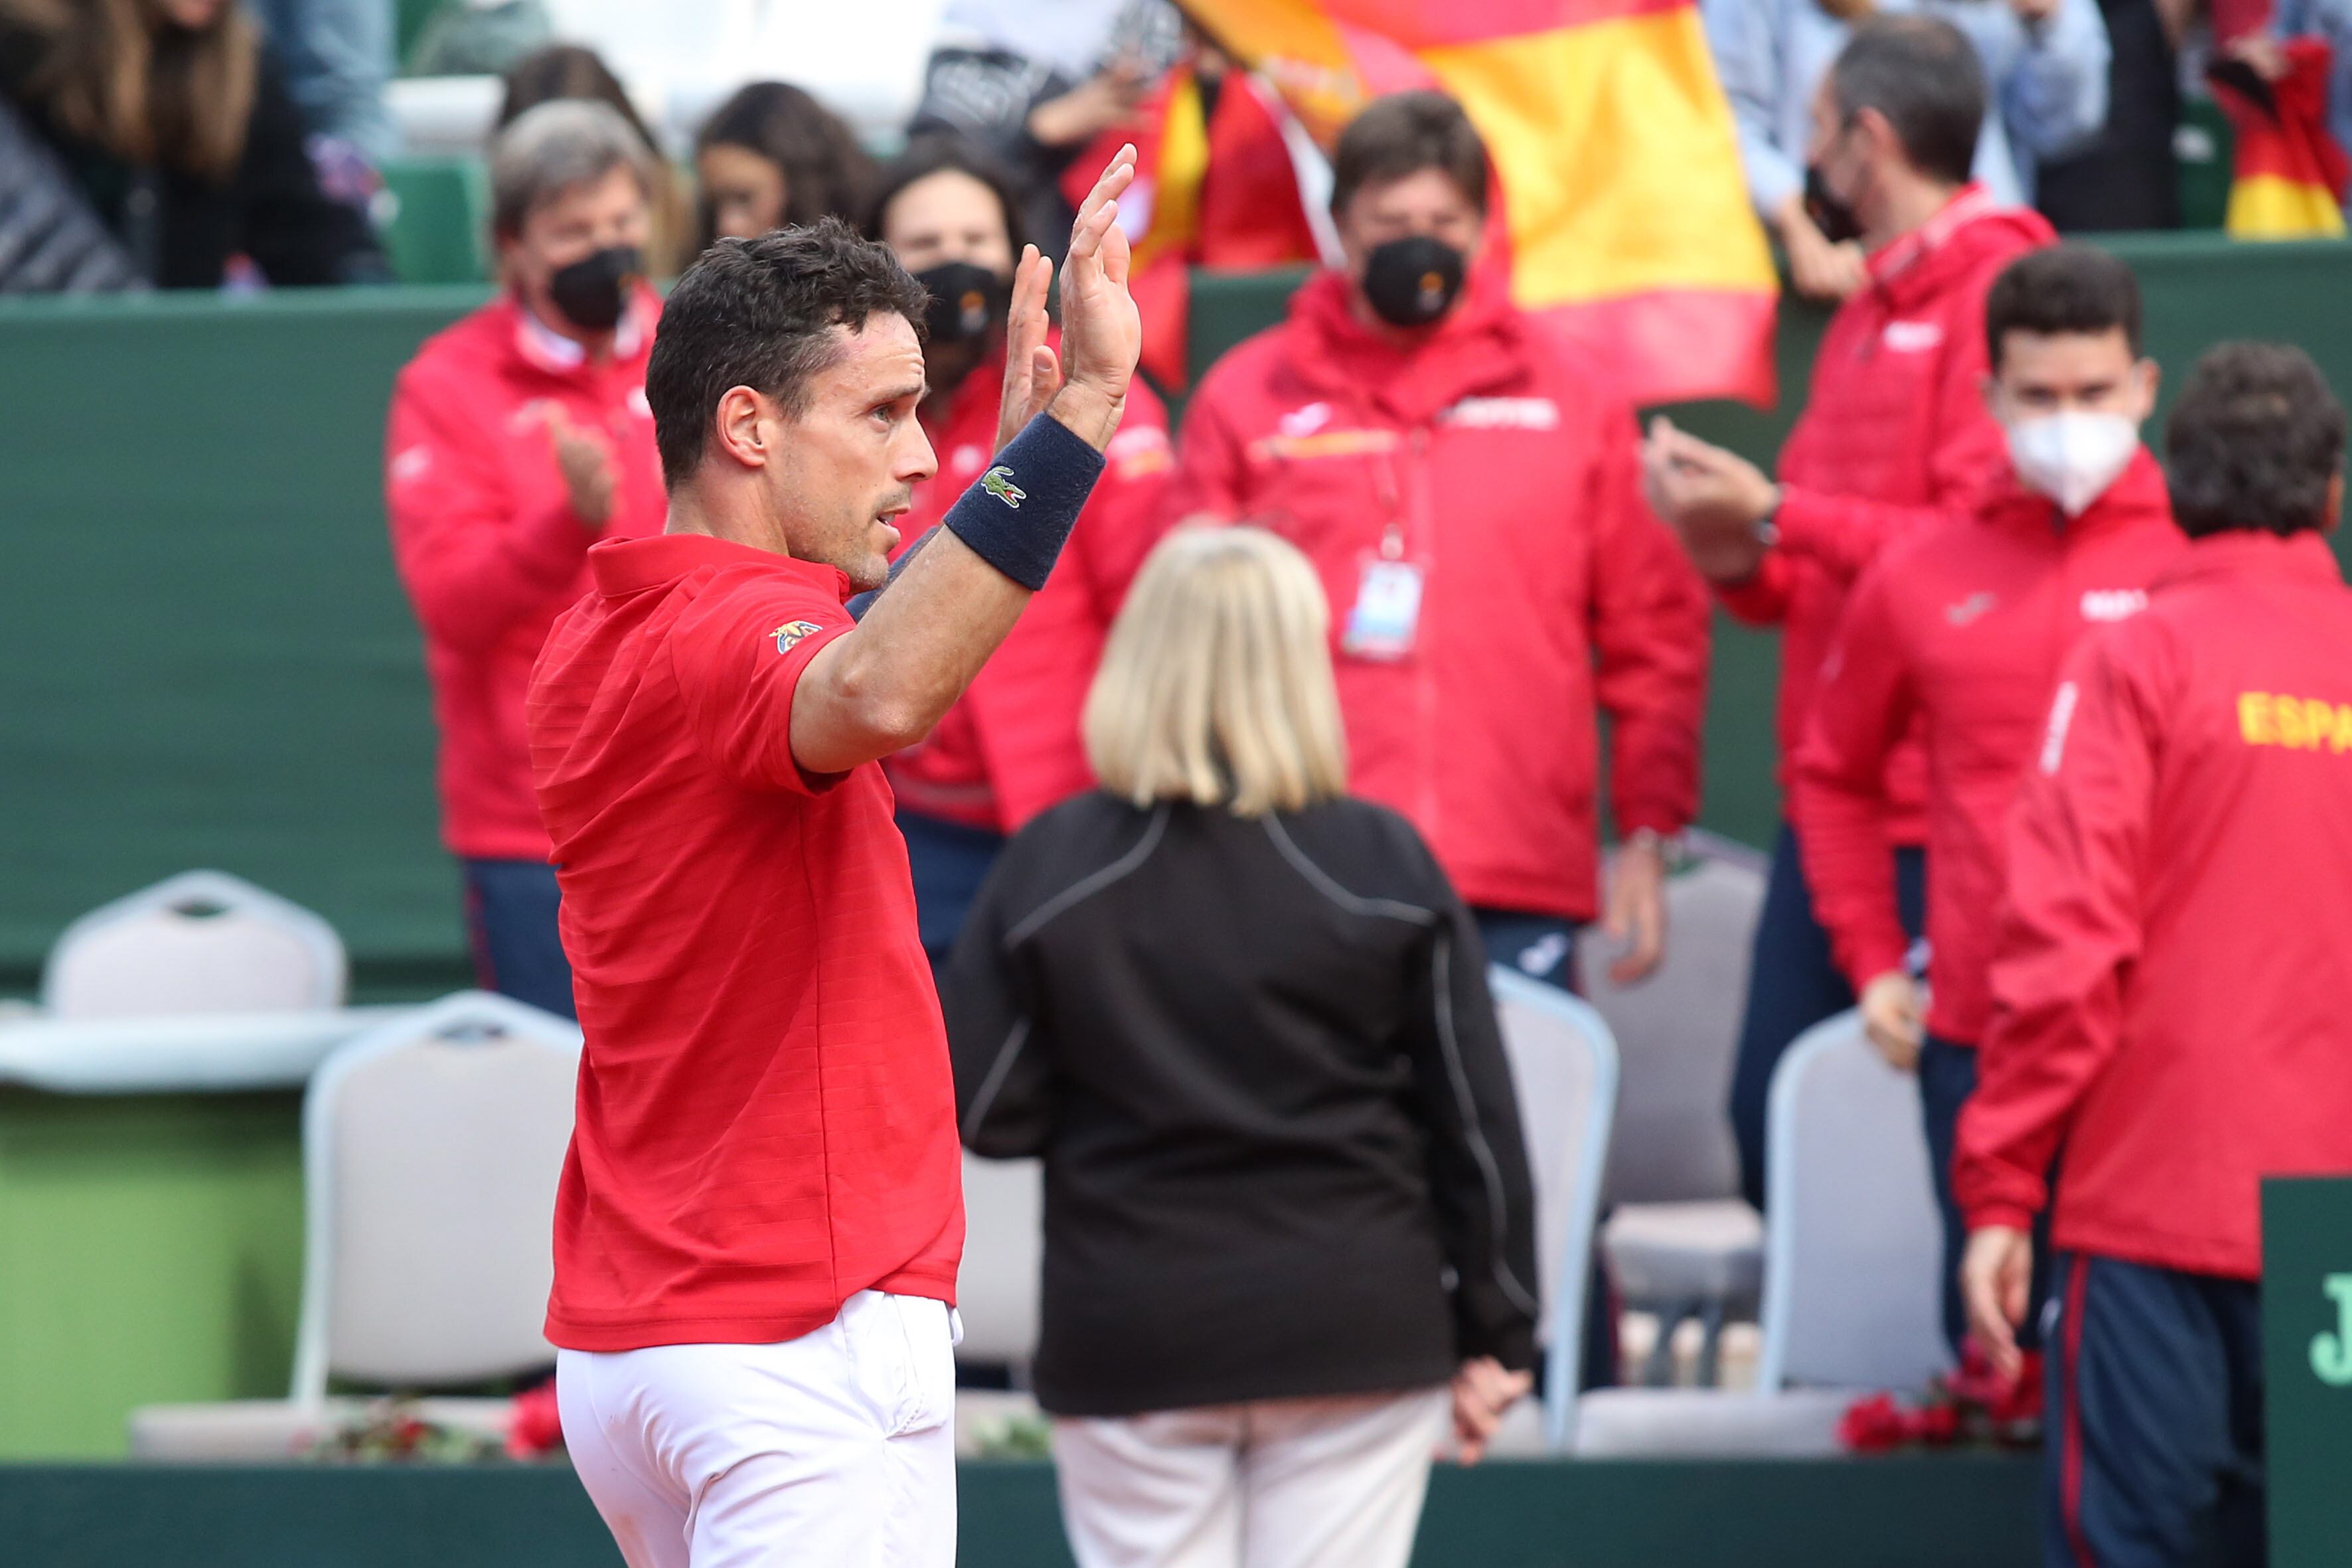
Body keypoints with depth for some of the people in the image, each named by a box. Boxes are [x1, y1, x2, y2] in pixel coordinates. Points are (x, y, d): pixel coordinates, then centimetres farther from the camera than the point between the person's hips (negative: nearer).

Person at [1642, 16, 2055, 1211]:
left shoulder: (2001, 294, -9)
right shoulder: (1869, 315, 19)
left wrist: (1777, 514, -13)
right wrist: (1737, 556, 2)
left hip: (1944, 825, -9)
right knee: (1769, 1122, 7)